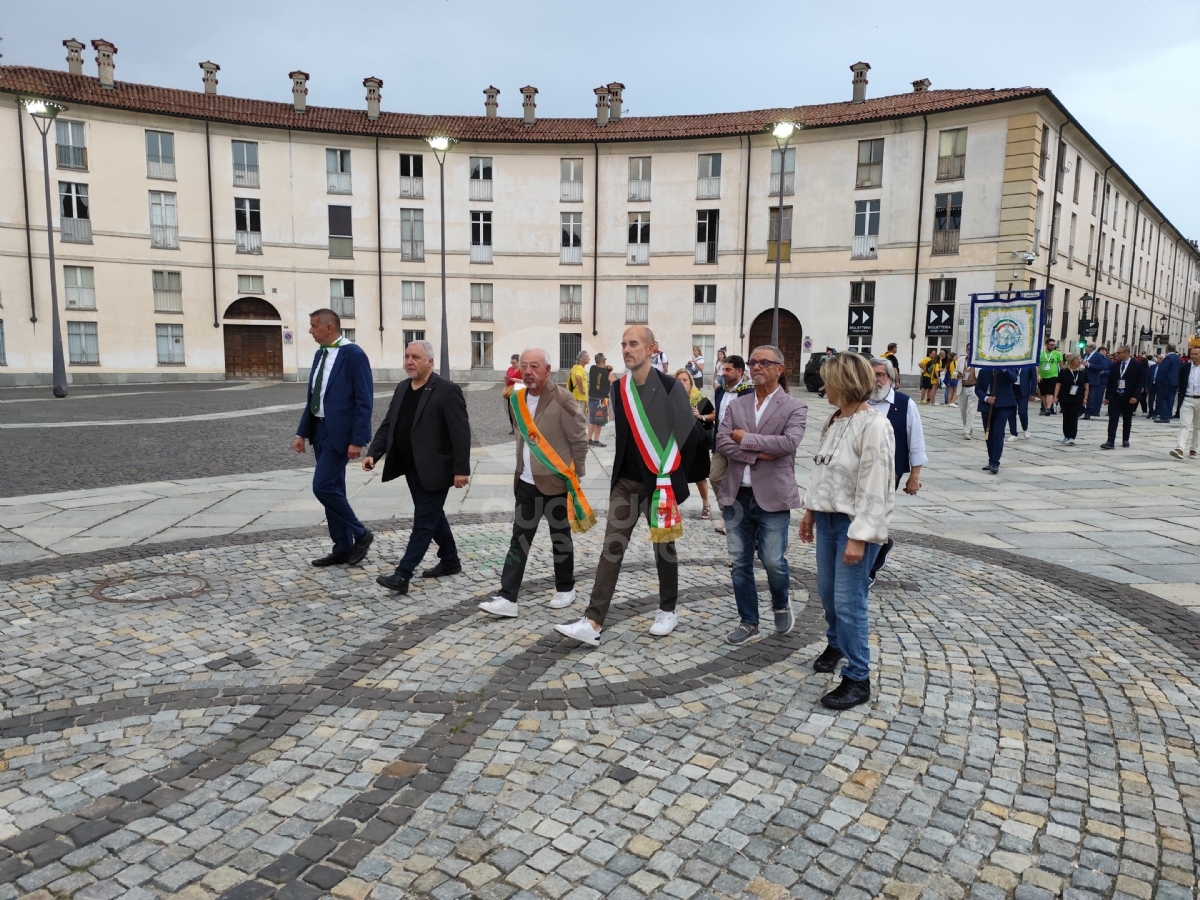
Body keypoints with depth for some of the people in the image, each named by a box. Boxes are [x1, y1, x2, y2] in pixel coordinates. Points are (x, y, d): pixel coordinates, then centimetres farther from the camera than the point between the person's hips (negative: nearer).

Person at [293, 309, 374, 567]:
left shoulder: (353, 354, -13)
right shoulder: (320, 354, 12)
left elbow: (364, 401, -16)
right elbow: (312, 397, 16)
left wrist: (357, 440, -20)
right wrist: (302, 432, 12)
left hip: (339, 432, -9)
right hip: (320, 429, 9)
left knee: (323, 486, -12)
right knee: (332, 488, 11)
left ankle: (360, 534, 7)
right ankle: (343, 549, 19)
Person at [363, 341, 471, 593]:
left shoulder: (447, 391, -13)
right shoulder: (402, 388, 10)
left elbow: (461, 433, -16)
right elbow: (387, 425, 13)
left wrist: (461, 469, -20)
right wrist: (373, 453, 0)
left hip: (433, 470, -8)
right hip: (411, 469, 8)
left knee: (423, 521, -4)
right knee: (433, 516, 18)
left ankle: (402, 575, -3)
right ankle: (450, 561, 32)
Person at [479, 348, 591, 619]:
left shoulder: (561, 399, -15)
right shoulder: (518, 399, 5)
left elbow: (579, 440, -11)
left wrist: (574, 476, -7)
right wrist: (522, 469, 14)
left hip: (555, 483, -6)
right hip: (526, 482, 6)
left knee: (560, 538, 9)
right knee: (519, 539, 5)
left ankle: (565, 589, 27)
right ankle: (507, 598, 6)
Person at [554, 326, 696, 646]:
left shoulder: (669, 386, -12)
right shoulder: (619, 388, 4)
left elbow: (687, 434, -10)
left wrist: (671, 478, -7)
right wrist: (621, 472, 13)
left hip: (659, 483, -4)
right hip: (625, 481, 4)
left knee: (663, 548, 12)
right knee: (611, 549, -1)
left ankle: (668, 611, 30)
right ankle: (592, 623, -3)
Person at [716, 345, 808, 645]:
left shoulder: (794, 407, -1)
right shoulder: (736, 404, 9)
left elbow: (789, 442, -18)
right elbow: (722, 442, -3)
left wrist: (746, 439, -12)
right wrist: (755, 455, -16)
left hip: (772, 496, -4)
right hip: (737, 495, 4)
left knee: (773, 561, -2)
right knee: (740, 563, 8)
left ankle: (781, 605, 30)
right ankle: (749, 623, 21)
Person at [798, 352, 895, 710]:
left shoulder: (874, 426, -18)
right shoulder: (835, 420, 8)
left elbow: (875, 487, -20)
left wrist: (859, 537, -20)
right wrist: (810, 510, 16)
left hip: (854, 522, -8)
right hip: (827, 517, 8)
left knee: (849, 601, -5)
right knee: (827, 591, 19)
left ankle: (858, 680, 9)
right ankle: (836, 643, 45)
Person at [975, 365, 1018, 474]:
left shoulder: (1008, 368, 3)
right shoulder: (984, 370, 9)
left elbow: (1013, 379, -17)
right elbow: (978, 388, 6)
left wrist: (1004, 368, -25)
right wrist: (985, 398, -11)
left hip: (1003, 406, -3)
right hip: (987, 406, 3)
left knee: (998, 434, -12)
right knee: (989, 434, 8)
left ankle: (995, 463, -14)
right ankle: (991, 461, 20)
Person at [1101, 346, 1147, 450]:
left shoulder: (1138, 365, -4)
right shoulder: (1115, 365, 7)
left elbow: (1141, 382, -7)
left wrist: (1135, 396, -17)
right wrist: (1107, 396, 7)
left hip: (1129, 397, -2)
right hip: (1115, 396, 2)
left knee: (1127, 420, 10)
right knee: (1113, 419, -7)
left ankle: (1125, 440, 24)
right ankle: (1110, 442, -12)